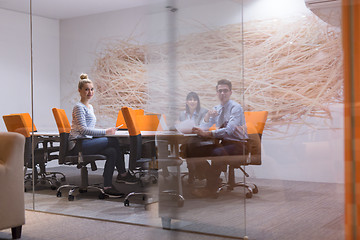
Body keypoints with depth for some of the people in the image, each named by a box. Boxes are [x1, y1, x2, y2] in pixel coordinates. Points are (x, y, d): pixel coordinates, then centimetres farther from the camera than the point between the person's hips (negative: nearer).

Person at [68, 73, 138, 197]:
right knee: (113, 141, -20)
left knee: (112, 152, -14)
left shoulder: (90, 107, 21)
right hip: (77, 144, -9)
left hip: (86, 142, 9)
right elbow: (83, 130, -20)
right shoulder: (79, 107, -9)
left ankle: (107, 186, -9)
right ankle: (123, 174, -11)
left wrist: (106, 131, 7)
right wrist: (105, 132, -24)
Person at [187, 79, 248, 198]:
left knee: (217, 152, -37)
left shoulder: (236, 107, -9)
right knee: (193, 150, -10)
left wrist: (207, 134, -32)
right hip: (223, 143, 7)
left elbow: (229, 130, -24)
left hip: (238, 144, -7)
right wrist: (207, 116, -10)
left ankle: (211, 188, -28)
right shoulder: (216, 109, 13)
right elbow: (203, 128, 9)